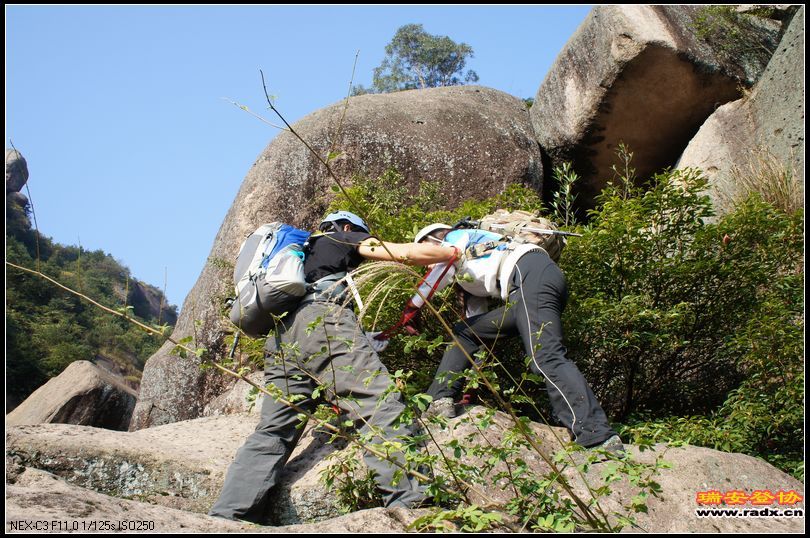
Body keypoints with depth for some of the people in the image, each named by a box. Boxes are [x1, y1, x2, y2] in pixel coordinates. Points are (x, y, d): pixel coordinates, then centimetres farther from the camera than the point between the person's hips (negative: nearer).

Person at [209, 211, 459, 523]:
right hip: (321, 321, -7)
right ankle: (411, 504, -31)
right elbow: (404, 253, 13)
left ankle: (226, 517, -10)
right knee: (382, 406, -17)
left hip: (281, 336, 8)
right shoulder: (343, 238, 23)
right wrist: (451, 252, 27)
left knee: (272, 433, 2)